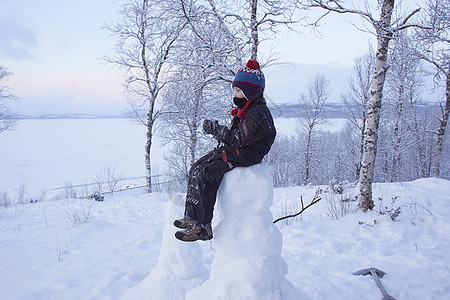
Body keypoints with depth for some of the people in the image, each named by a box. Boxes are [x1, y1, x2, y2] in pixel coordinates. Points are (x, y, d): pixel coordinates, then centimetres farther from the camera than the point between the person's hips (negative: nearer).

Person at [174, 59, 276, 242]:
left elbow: (241, 140, -24)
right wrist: (217, 131, 2)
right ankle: (192, 217, 7)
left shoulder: (258, 114, -17)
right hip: (233, 151, 11)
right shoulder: (246, 109, 16)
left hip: (244, 156, -11)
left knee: (205, 175, -23)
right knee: (197, 168, 3)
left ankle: (202, 227, -17)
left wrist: (217, 130, -18)